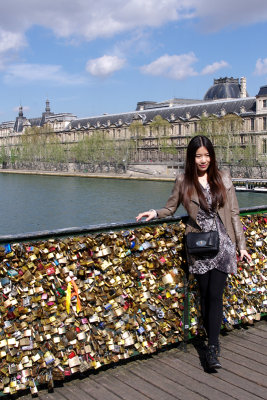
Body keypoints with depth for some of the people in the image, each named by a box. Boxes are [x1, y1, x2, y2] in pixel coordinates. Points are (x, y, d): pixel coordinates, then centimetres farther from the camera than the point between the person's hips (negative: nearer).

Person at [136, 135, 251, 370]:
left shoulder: (223, 179, 4)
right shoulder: (183, 182, 3)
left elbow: (234, 213, 7)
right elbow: (170, 209, 13)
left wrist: (241, 245, 6)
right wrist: (155, 213, -9)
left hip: (222, 243, -1)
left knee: (215, 295, -7)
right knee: (205, 295, 6)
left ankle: (212, 349, -2)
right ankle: (214, 344, 20)